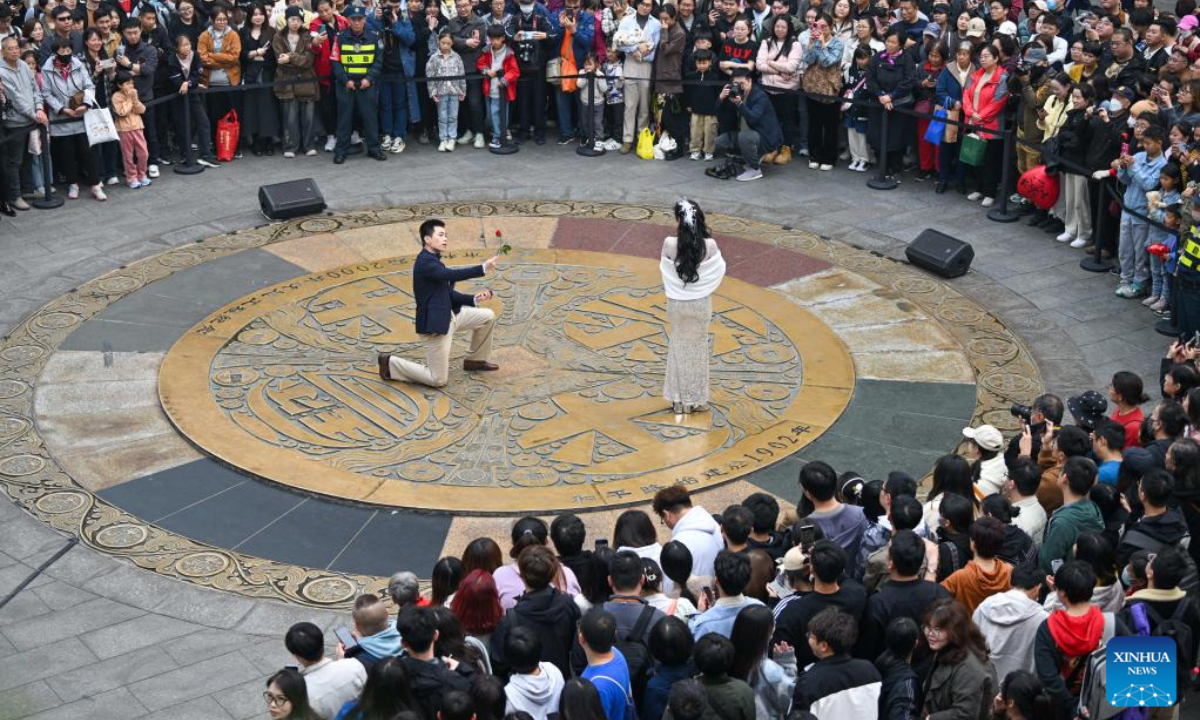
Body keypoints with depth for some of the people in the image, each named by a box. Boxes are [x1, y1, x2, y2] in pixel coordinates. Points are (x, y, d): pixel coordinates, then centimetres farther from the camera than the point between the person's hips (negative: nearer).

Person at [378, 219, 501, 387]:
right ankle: (390, 363, 10)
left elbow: (448, 293, 14)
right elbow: (451, 274, -37)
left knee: (488, 317, 10)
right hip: (434, 324, -10)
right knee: (438, 380, -5)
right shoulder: (425, 262, -21)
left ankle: (475, 360, 27)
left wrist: (474, 299, 0)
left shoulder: (433, 260, 10)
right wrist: (483, 269, -43)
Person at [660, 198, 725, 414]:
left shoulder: (669, 244, -19)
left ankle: (680, 400, 23)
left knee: (680, 347, 17)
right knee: (698, 348, 15)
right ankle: (697, 400, 23)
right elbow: (719, 270, -4)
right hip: (701, 302, 0)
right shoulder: (709, 245, -18)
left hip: (677, 303, 0)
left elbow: (665, 269, -2)